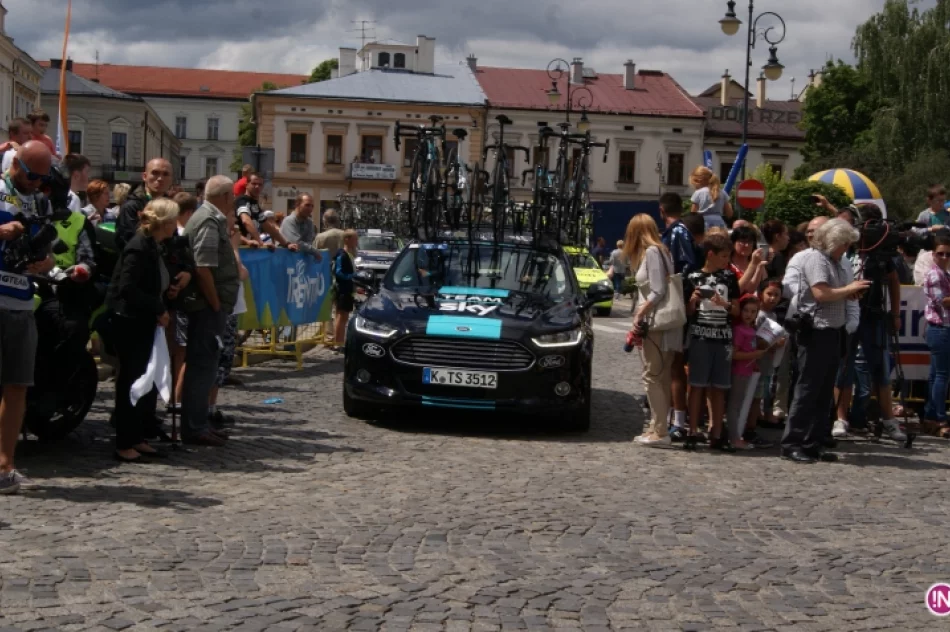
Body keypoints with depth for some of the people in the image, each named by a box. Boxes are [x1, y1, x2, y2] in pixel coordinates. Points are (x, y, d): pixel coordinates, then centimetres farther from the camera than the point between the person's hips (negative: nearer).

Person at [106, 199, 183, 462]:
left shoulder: (153, 246, 11)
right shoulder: (138, 248, -18)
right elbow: (128, 288, -24)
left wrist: (168, 288, 4)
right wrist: (158, 309, -19)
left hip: (145, 322, 9)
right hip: (130, 322, -9)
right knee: (131, 381, -2)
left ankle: (138, 438, 22)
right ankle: (124, 444, 6)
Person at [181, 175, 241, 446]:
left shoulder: (211, 218, 16)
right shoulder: (209, 221, -16)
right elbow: (202, 268, -23)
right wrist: (216, 304, -18)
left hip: (207, 306, 11)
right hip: (208, 306, -11)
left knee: (203, 364, 15)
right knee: (202, 365, -5)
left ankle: (197, 423, 24)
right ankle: (194, 427, 1)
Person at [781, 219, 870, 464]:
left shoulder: (834, 262, 18)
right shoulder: (814, 258, -10)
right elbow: (821, 294, -20)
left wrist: (850, 294, 4)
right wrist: (849, 289, -8)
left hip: (832, 332, 10)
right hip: (815, 332, -9)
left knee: (824, 392, 10)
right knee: (808, 389, -7)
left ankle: (813, 445, 16)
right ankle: (791, 444, -3)